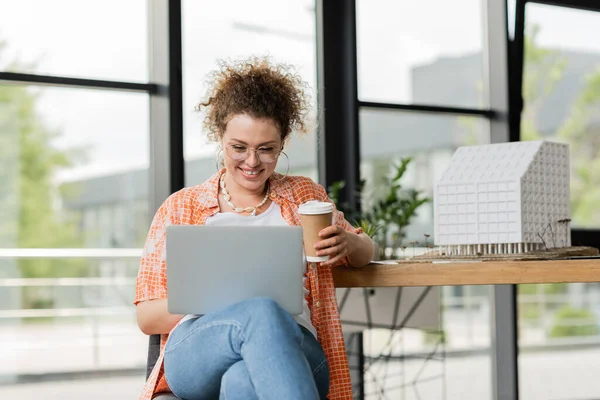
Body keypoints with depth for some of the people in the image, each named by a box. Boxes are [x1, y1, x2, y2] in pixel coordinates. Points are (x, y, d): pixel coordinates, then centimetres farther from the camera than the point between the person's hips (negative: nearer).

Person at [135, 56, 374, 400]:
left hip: (292, 349, 1)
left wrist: (347, 244, 6)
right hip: (195, 354, 0)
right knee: (261, 313, -40)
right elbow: (146, 317, 14)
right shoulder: (179, 208, 19)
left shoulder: (304, 196, 25)